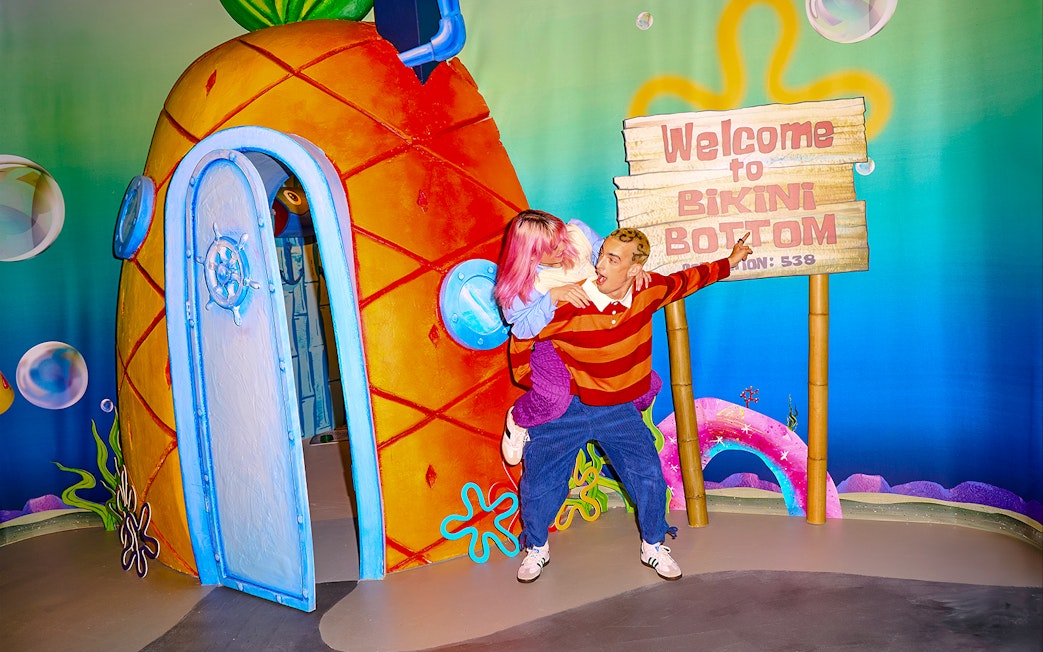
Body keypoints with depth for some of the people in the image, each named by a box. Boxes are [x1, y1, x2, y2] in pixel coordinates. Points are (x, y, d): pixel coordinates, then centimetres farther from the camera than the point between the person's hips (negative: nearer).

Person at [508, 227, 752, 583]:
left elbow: (686, 279, 9)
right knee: (538, 484, -1)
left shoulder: (648, 291, -13)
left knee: (649, 478, -1)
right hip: (564, 409, -3)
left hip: (618, 409, 3)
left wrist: (729, 262, 19)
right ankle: (536, 550, 27)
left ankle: (654, 547, 26)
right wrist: (526, 375, -1)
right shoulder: (567, 306, -27)